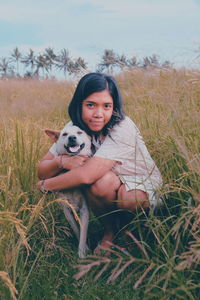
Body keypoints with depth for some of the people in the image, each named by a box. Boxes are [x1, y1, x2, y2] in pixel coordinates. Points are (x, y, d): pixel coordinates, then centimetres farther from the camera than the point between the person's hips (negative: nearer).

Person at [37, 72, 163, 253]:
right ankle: (109, 230, -1)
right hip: (112, 184, 5)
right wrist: (61, 161, -31)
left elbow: (87, 175, -36)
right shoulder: (75, 128, -10)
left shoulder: (122, 128, -28)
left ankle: (110, 232, 0)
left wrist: (45, 185, -22)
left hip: (143, 190, -4)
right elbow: (42, 170, -9)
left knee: (102, 182, -34)